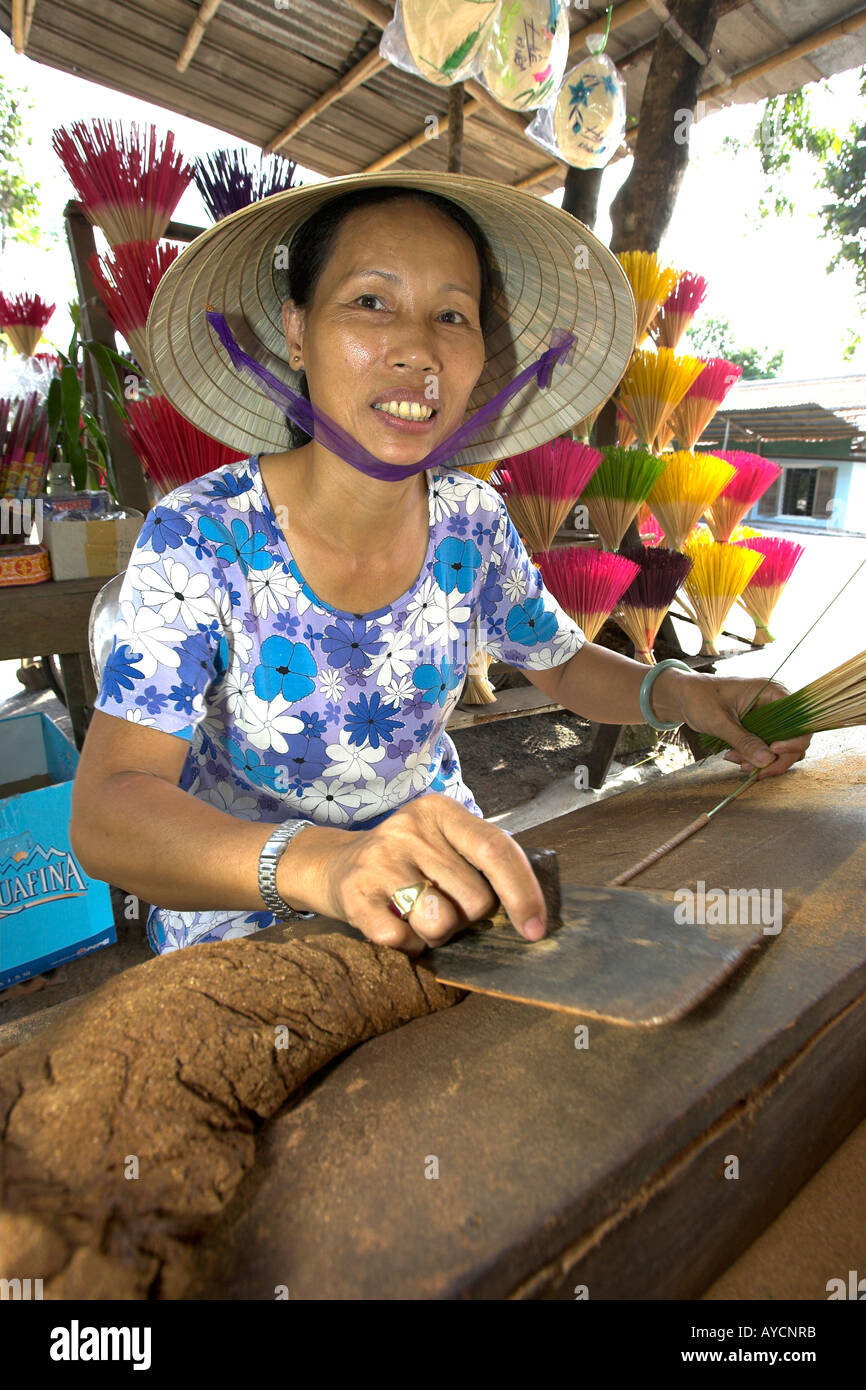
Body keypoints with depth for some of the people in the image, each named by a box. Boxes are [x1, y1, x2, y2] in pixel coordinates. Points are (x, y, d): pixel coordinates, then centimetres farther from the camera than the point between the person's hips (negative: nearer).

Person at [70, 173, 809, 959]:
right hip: (240, 918, 0)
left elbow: (565, 664, 6)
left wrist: (679, 692, -15)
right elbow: (105, 812, -27)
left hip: (441, 906, 2)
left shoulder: (472, 524, -9)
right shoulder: (198, 539, -20)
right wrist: (318, 862, -46)